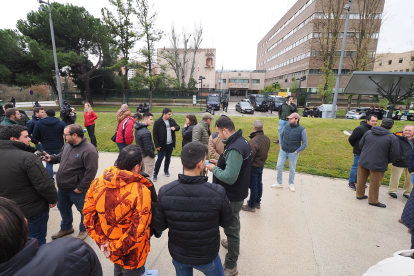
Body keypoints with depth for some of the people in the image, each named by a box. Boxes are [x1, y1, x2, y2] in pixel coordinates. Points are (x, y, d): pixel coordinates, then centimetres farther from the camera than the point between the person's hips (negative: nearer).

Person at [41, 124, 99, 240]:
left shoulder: (89, 151, -28)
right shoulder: (68, 144, 0)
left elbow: (91, 171, -27)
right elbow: (61, 157, 21)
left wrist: (80, 188, -21)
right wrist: (51, 158, 0)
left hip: (77, 190, -8)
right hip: (62, 187, 9)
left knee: (83, 210, 14)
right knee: (63, 208, 27)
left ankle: (84, 229, 40)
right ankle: (66, 228, 53)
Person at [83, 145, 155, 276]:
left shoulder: (97, 182, -13)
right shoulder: (141, 191, -31)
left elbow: (88, 213, -6)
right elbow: (138, 230, -28)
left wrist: (101, 240, -2)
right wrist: (115, 249, -15)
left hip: (108, 243, 5)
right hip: (131, 252, -5)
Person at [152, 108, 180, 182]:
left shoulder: (172, 120, 2)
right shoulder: (158, 122, -12)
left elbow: (178, 127, 13)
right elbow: (155, 134, -11)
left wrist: (175, 128, -13)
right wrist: (157, 145, -13)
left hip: (170, 144, 5)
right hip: (162, 145, -5)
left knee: (168, 158, 18)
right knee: (159, 159, 0)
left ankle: (166, 170, 38)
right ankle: (155, 174, 14)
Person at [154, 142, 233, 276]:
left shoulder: (165, 192, -24)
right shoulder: (217, 193, -29)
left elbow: (159, 226, -11)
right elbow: (226, 222, -12)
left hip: (178, 254, 2)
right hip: (207, 255, -1)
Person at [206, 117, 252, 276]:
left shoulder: (234, 149, -30)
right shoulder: (240, 140, 2)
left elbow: (229, 177, -32)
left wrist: (214, 169, -16)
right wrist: (220, 163, 3)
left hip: (232, 196, -10)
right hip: (236, 192, 10)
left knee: (231, 227, 8)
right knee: (233, 225, 30)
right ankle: (232, 243, 56)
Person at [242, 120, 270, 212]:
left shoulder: (253, 141, -29)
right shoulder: (267, 139, -3)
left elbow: (250, 157, -23)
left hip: (254, 167, -8)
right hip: (261, 165, 8)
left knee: (253, 186, 5)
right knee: (259, 184, 20)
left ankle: (251, 206, 21)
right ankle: (257, 202, 37)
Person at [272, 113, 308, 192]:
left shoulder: (302, 130, -12)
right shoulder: (286, 127, -1)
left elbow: (305, 143, -7)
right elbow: (281, 135, 17)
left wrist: (297, 151, -10)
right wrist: (280, 145, 9)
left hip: (293, 153, -3)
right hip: (283, 151, 3)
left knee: (292, 169, 11)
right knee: (279, 167, 5)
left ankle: (291, 184, 32)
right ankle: (279, 183, 24)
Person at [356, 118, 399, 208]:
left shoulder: (368, 132, 0)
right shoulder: (392, 138, -11)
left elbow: (360, 144, 8)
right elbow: (395, 154, -9)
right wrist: (387, 161, 9)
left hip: (363, 161, 4)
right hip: (378, 164, -4)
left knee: (361, 179, 18)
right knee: (375, 183, 10)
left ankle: (360, 194, 32)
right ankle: (373, 200, 22)